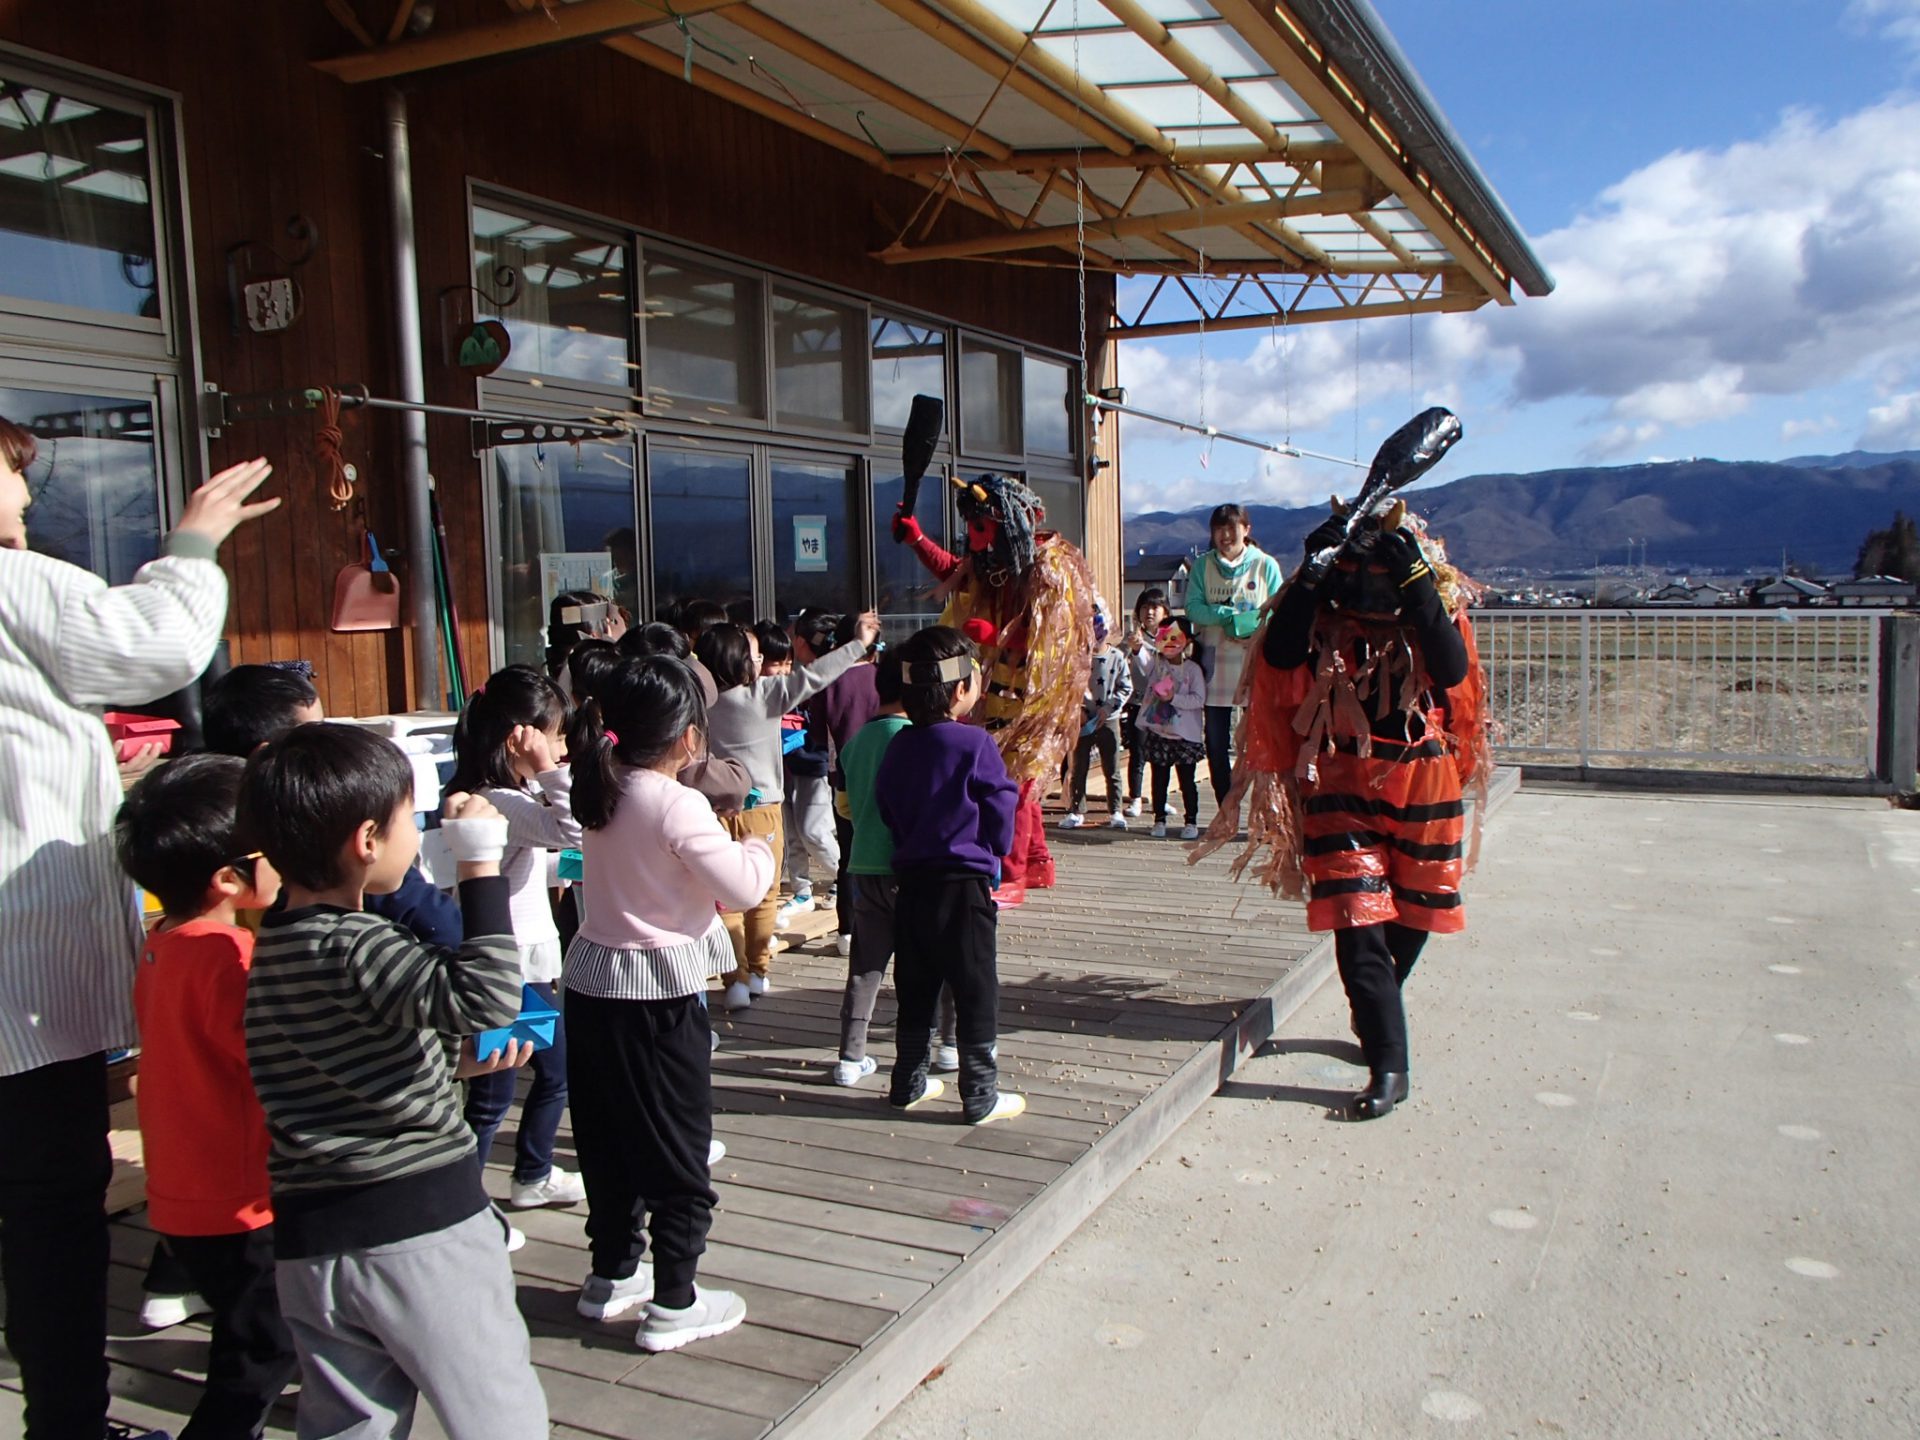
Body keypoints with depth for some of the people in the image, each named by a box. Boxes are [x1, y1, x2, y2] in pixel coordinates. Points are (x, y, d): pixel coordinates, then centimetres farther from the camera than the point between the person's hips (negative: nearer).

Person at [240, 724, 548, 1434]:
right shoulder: (357, 948, -19)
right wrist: (481, 864, -28)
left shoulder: (269, 950, 8)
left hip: (307, 1239, 8)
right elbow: (489, 998, -34)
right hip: (419, 1224, -7)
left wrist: (453, 1061, 17)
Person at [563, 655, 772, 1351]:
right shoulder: (677, 806, -19)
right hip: (658, 990, -8)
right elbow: (742, 886, -17)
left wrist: (727, 849, 10)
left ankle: (612, 1274, 34)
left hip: (592, 980, 8)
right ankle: (674, 1302, 14)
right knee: (677, 1149, 5)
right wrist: (758, 848, 2)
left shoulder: (601, 796, 3)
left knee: (607, 1135, 19)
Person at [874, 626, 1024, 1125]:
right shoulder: (976, 745, -14)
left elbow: (885, 810, 11)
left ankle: (908, 1082, 28)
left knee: (915, 991, 17)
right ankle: (981, 1097, 12)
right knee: (976, 994, 5)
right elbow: (999, 827, -8)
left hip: (911, 883, 6)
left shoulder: (899, 746, 2)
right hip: (964, 886, -6)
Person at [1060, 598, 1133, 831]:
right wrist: (1077, 707, -14)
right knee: (1078, 768, 7)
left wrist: (1108, 708, -10)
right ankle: (1076, 811, 15)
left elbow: (1126, 688, 0)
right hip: (1083, 721, 0)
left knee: (1112, 770, 6)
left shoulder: (1117, 657, -2)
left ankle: (1115, 811, 16)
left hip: (1108, 720, 0)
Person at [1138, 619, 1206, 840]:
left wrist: (1174, 698, -19)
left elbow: (1199, 699, -11)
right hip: (1157, 732, 2)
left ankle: (1191, 821, 14)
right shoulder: (1155, 664, 4)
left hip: (1185, 735, -2)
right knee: (1159, 779, 9)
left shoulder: (1192, 669, -5)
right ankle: (1159, 819, 19)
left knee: (1187, 780, 4)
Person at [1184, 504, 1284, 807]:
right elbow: (1193, 608, -3)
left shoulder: (1266, 565, 2)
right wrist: (1232, 615, -15)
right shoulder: (1203, 565, 8)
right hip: (1215, 664, 2)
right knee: (1216, 742, 6)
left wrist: (1255, 631, -19)